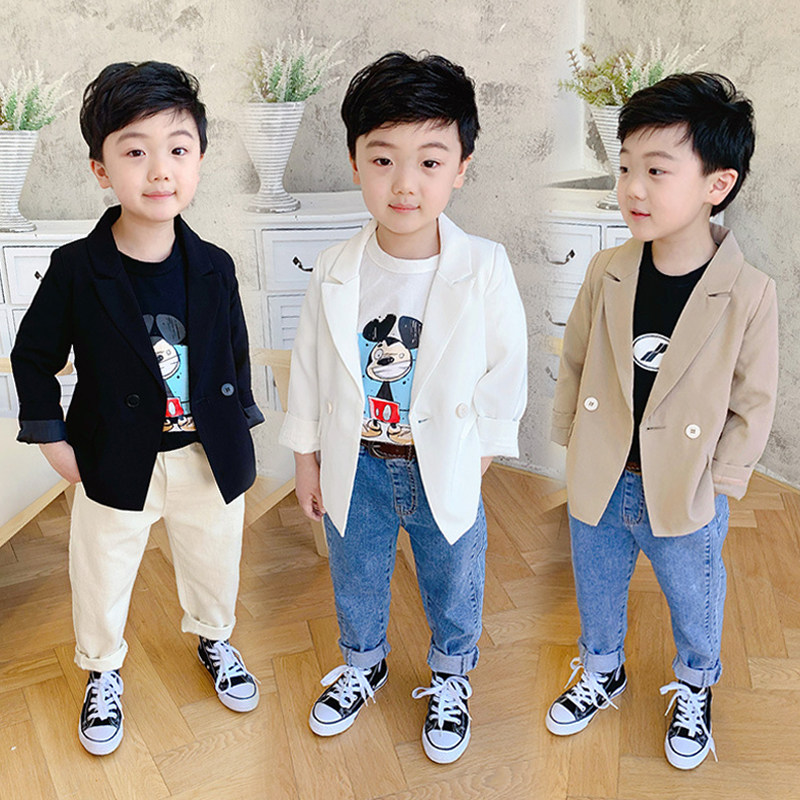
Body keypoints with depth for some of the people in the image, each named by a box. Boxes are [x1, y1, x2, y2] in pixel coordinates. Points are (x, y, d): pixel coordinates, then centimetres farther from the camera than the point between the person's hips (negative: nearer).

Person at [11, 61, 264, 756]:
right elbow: (34, 356, -2)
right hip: (118, 463, -2)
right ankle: (103, 671, 45)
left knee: (214, 563, 21)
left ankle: (214, 639, 53)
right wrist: (54, 439, -5)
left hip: (210, 458, 2)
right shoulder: (76, 269, -14)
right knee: (102, 577, 16)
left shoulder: (214, 268, -7)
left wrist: (238, 430, 6)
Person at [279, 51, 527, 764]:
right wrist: (307, 457, 5)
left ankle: (451, 676, 50)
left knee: (453, 586, 20)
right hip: (356, 465, 2)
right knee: (356, 581, 23)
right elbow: (311, 365, 0)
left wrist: (476, 458, -5)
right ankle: (364, 663, 53)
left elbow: (505, 371, -8)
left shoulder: (485, 269, -17)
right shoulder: (335, 271, -11)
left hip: (445, 468, -1)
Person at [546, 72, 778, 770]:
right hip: (599, 484, 3)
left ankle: (694, 689, 52)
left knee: (694, 602, 22)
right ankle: (603, 672, 53)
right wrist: (574, 442, 5)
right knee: (597, 591, 24)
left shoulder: (750, 295, -18)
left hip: (687, 500, -2)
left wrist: (714, 485, -9)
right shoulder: (607, 273, -10)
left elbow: (752, 405, -9)